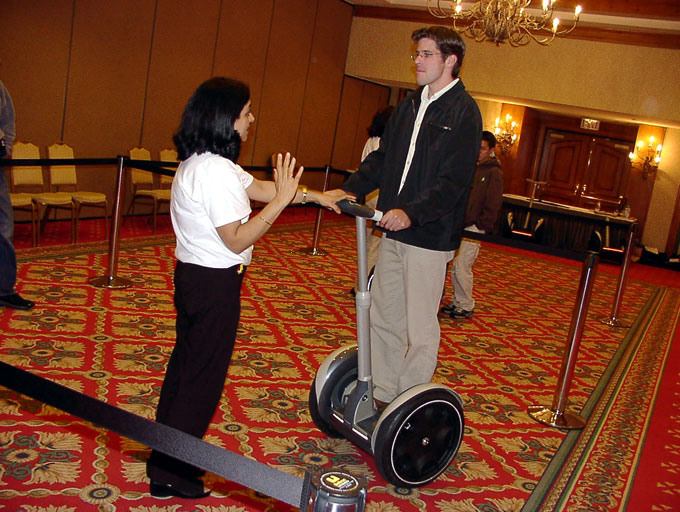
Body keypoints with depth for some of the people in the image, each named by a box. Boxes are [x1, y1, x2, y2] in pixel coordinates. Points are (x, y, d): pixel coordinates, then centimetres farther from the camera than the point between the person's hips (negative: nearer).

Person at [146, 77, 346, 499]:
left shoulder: (202, 160, 8)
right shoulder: (215, 171, -24)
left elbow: (257, 187, 15)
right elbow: (237, 240, -24)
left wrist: (314, 195, 16)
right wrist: (283, 200, -21)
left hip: (193, 275, 10)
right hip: (215, 283, -10)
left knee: (186, 361, 21)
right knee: (203, 374, 3)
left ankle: (164, 451, 37)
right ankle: (172, 473, 17)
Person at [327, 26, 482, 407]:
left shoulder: (463, 112, -10)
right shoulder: (410, 105, 14)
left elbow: (454, 180, -19)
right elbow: (382, 158, 17)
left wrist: (411, 212, -31)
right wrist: (350, 189, 3)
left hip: (430, 236, -8)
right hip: (394, 231, 8)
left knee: (419, 327, 2)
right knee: (384, 318, 14)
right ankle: (382, 394, 28)